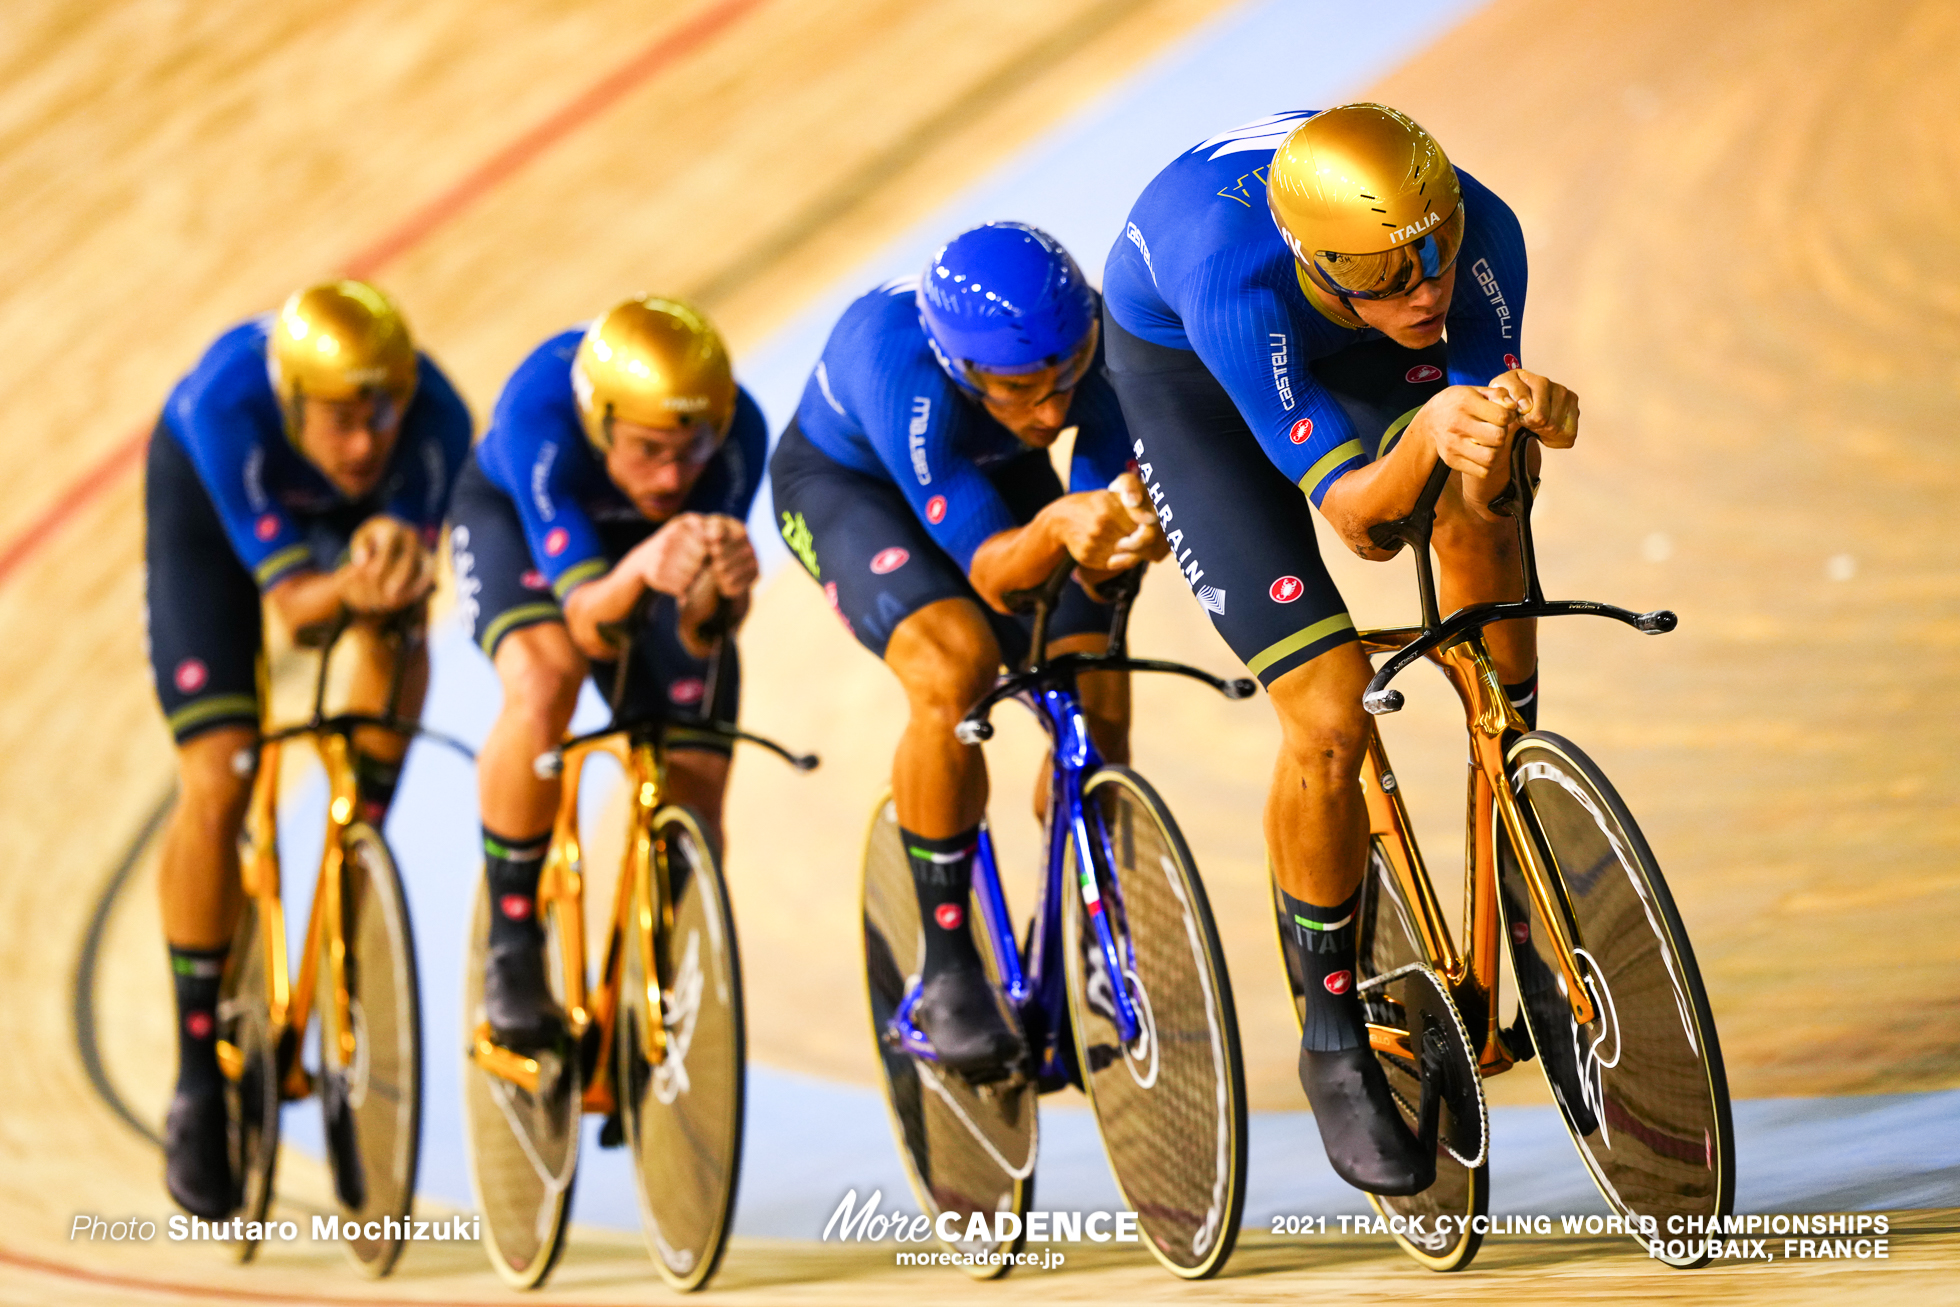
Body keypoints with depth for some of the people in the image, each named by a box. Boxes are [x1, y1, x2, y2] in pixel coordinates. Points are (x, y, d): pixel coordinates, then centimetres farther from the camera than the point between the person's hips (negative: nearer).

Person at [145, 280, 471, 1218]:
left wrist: (393, 558, -56)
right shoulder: (226, 405, -41)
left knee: (395, 646, -32)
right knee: (217, 784, -12)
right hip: (207, 501, -2)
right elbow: (290, 598, -38)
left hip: (356, 516, 2)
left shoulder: (435, 421, -36)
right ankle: (199, 1078, 0)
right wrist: (350, 586, -60)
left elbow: (406, 582, -32)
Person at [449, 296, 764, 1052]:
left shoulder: (736, 433, -35)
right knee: (544, 684, -35)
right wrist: (640, 571, -65)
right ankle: (511, 947, -17)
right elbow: (589, 622, -43)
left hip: (650, 537, 2)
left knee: (692, 805, -10)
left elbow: (697, 636, -34)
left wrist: (719, 590, -57)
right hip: (513, 517, -2)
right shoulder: (539, 417, -40)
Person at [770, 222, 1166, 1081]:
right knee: (953, 666, -31)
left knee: (1097, 701, -14)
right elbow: (992, 572, -41)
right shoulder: (899, 365, -42)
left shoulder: (1098, 342, -33)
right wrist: (1055, 530, -62)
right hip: (843, 478, -4)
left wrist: (1123, 536, -52)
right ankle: (948, 970, -16)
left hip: (996, 471, 4)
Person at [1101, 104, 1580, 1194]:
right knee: (1332, 718, -15)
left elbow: (1479, 490, -26)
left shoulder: (1482, 233, -32)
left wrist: (1521, 423, -48)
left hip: (1349, 349, 4)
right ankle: (1336, 1043, 5)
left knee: (1479, 513, -31)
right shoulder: (1234, 278, -42)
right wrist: (1426, 440, -57)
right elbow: (1351, 503, -37)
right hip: (1181, 370, -4)